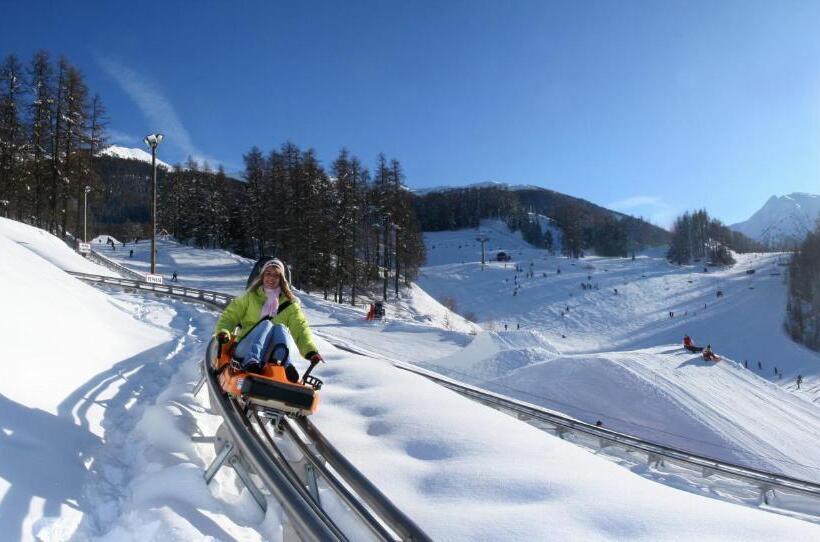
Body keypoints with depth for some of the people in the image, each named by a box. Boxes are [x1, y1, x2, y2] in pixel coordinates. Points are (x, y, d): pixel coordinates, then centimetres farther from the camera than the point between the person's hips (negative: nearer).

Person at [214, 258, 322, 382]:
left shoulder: (289, 303, 11)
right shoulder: (250, 296, 11)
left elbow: (300, 328, -1)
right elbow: (230, 315, 7)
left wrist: (311, 351, -18)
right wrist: (223, 331, -16)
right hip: (244, 352, -1)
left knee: (280, 327, -27)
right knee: (266, 324, -27)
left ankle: (286, 365, -50)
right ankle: (251, 363, -51)